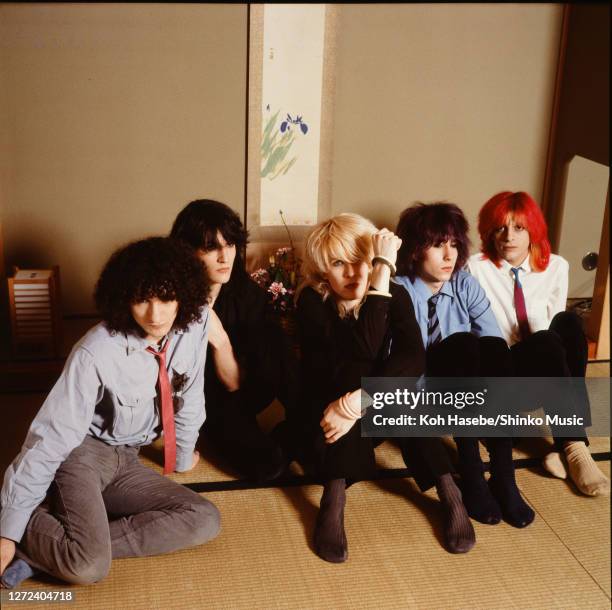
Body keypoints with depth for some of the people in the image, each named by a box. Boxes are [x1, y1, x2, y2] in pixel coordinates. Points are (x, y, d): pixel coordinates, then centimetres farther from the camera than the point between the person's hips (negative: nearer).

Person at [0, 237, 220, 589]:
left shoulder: (194, 322, -13)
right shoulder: (96, 354, -26)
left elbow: (189, 396, 3)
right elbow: (51, 439, -22)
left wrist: (183, 456, 17)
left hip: (126, 460, 7)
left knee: (205, 521, -14)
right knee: (89, 566, -29)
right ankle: (28, 531, 3)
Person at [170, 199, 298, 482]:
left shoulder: (246, 291, -13)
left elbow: (234, 383, -15)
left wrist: (220, 339, -32)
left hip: (239, 394, 3)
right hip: (199, 403, -3)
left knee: (268, 336, -28)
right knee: (268, 461, -28)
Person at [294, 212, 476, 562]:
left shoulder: (396, 296, -8)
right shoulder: (312, 300, -16)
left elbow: (414, 358, -26)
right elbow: (367, 351, -32)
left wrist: (357, 403, -39)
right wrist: (383, 272, -35)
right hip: (324, 419, -2)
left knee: (395, 379, -29)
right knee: (358, 367, -30)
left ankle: (448, 491, -22)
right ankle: (334, 499, -33)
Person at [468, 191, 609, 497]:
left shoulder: (556, 267, 7)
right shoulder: (476, 268, -3)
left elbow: (556, 326, 8)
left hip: (547, 368, 4)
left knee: (568, 321, -29)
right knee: (548, 343, -34)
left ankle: (562, 447, -33)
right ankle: (575, 447, -36)